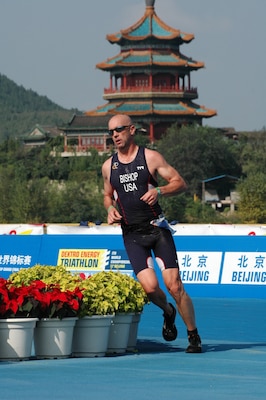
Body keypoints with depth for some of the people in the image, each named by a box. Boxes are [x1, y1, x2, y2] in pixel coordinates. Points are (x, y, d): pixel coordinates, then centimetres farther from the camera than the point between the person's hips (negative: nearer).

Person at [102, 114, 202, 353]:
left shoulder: (150, 157, -1)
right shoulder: (108, 166, 9)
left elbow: (180, 183, -1)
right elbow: (107, 195, 25)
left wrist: (159, 191, -19)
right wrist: (110, 209, 2)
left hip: (157, 228, -2)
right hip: (132, 235, 2)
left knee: (174, 286, -9)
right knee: (150, 287, -15)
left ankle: (194, 337, 5)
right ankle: (168, 313, 20)